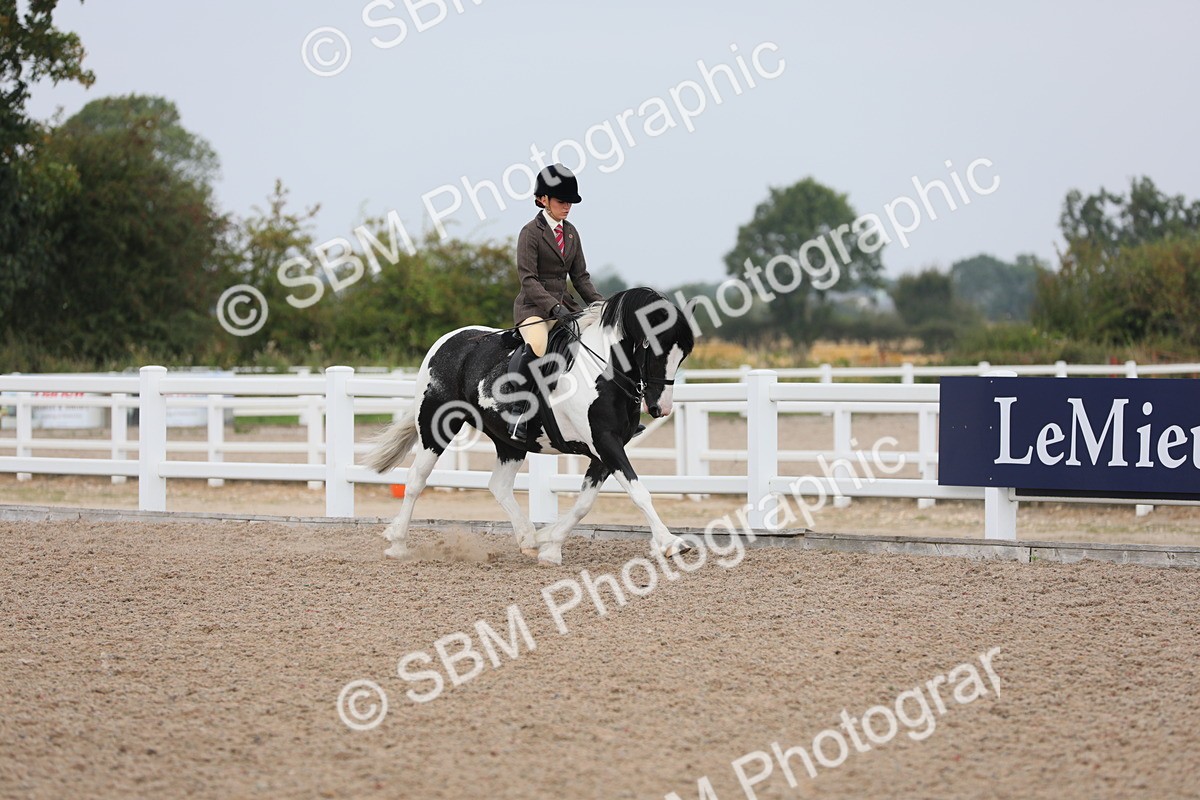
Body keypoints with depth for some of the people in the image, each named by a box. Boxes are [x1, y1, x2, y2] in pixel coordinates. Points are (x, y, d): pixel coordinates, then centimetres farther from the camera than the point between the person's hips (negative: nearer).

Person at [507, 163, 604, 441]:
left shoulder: (571, 233, 13)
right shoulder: (531, 231, -7)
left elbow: (580, 276, 15)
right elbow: (528, 279, -15)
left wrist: (600, 304, 0)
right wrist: (554, 307, -26)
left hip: (564, 305, 7)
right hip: (534, 306, -7)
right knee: (536, 347, -35)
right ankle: (519, 414, -30)